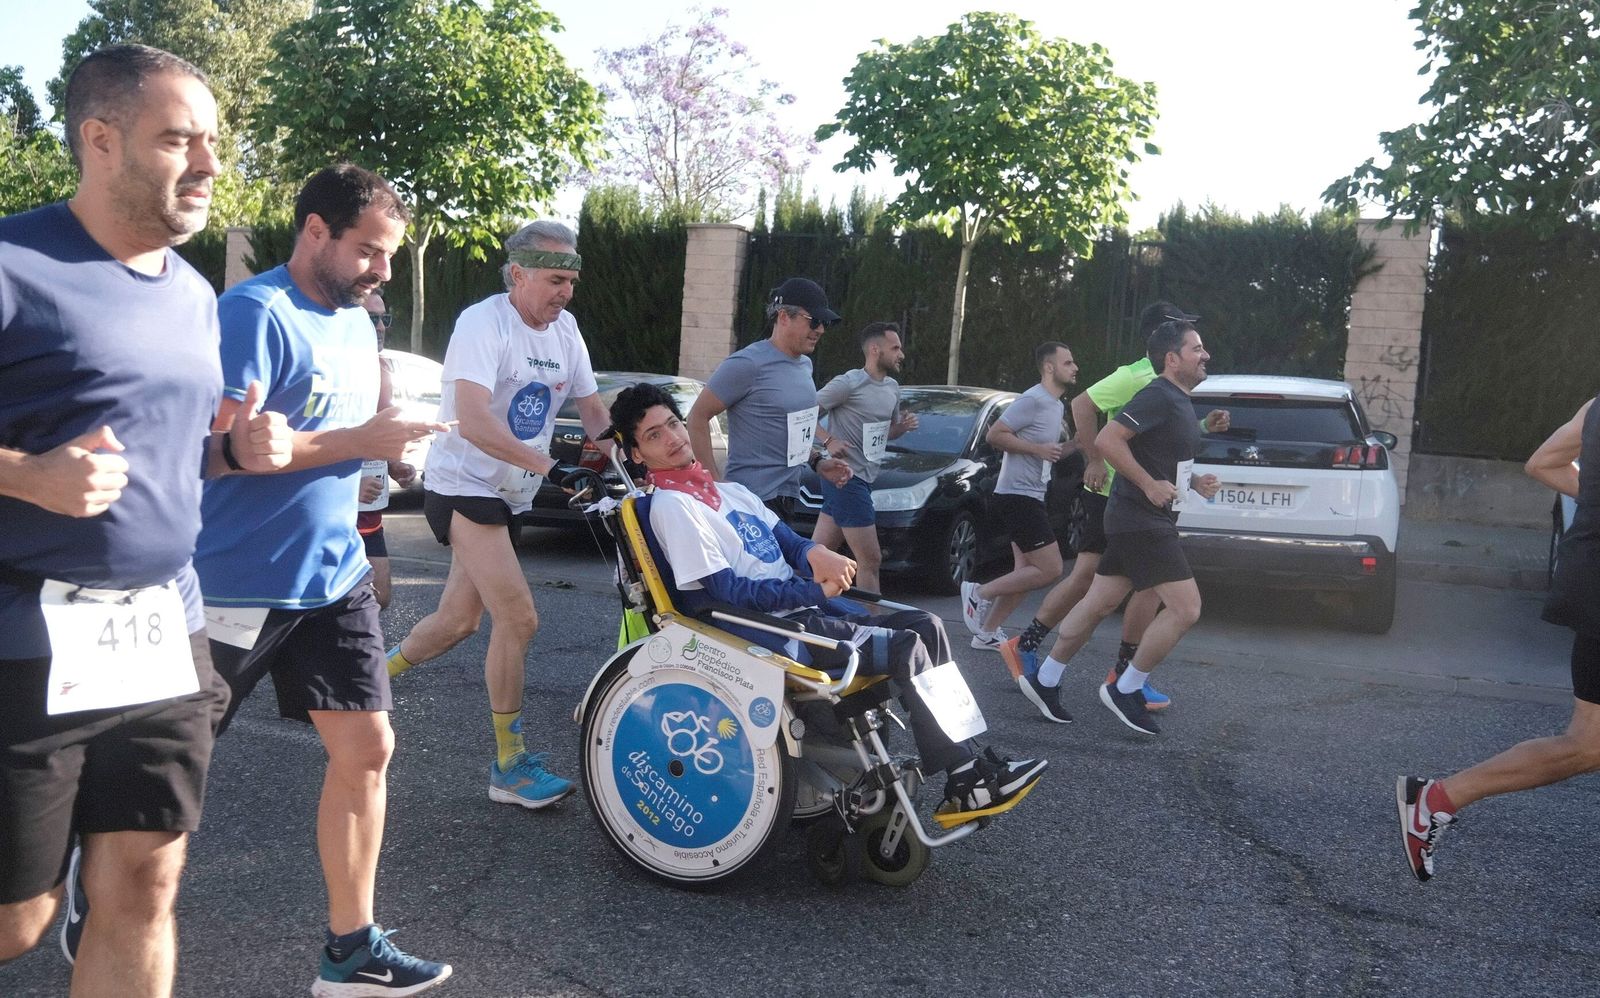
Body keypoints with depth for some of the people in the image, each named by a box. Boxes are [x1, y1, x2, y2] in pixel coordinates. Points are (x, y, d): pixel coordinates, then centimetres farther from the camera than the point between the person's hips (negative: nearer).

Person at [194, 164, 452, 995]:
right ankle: (97, 916, 34)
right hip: (238, 583, -7)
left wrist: (388, 441, 1)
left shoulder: (357, 322, 12)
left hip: (333, 578, 8)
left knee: (366, 749, 5)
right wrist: (359, 442, -22)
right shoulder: (256, 312, -15)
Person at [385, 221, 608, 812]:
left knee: (458, 621, 15)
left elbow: (591, 408, 12)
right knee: (519, 618, -14)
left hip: (509, 496, 8)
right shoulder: (483, 324, -18)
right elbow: (473, 420, -31)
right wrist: (547, 466, -37)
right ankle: (510, 767, -2)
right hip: (464, 488, -8)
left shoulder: (564, 329, 5)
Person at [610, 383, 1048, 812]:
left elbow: (788, 541, 14)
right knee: (908, 650, -18)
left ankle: (963, 751, -4)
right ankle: (966, 783, -11)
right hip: (773, 629, -8)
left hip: (804, 606, 9)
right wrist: (814, 591, -17)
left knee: (927, 626, -3)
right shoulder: (671, 506, -8)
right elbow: (728, 592, -15)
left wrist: (814, 553, -12)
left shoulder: (730, 491, 19)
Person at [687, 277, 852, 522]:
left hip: (788, 497, 9)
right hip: (755, 498, -8)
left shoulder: (804, 364, 14)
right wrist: (715, 481, -17)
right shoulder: (748, 365, -14)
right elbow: (698, 417, -12)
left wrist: (817, 461, 10)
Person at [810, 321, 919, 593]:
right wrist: (828, 440, -19)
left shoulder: (892, 388, 14)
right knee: (870, 561, -6)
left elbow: (888, 432, 26)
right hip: (846, 478, -8)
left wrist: (904, 426, 5)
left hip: (863, 479, 8)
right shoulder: (848, 384, -13)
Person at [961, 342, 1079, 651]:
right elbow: (995, 435, -19)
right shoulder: (1032, 400, -15)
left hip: (1032, 497, 10)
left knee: (1026, 571, 10)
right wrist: (1038, 449, -20)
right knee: (1050, 569, -12)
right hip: (1017, 496, -10)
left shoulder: (1057, 406, 16)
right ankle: (980, 593, -1)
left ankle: (987, 632, 17)